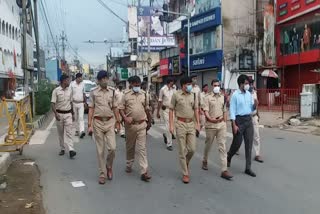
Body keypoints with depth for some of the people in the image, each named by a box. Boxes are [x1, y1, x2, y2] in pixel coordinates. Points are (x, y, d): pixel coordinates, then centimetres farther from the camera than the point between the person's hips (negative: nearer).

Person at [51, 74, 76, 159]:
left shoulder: (69, 90, 7)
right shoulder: (56, 91, -6)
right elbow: (53, 104, -9)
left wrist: (72, 114, 17)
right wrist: (56, 114, -22)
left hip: (68, 114, 2)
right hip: (59, 114, -2)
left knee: (69, 132, -7)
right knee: (60, 133, 9)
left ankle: (71, 150, -14)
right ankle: (62, 149, 22)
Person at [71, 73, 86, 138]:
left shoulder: (82, 84, 6)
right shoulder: (72, 84, -5)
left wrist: (85, 102, 13)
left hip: (81, 103, 1)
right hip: (74, 103, -1)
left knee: (81, 117, -9)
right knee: (76, 118, 9)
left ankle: (82, 131, -18)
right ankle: (77, 130, 21)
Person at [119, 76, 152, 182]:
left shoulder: (144, 94, 6)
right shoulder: (126, 95, 0)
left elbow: (147, 109, 14)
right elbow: (121, 108, 1)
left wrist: (149, 121, 19)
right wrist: (125, 118, -16)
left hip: (142, 124, 0)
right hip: (130, 124, 0)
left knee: (142, 148, -5)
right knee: (130, 147, 15)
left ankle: (144, 171, -7)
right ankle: (129, 165, 37)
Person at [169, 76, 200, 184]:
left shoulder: (194, 95, 6)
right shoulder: (176, 95, -5)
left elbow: (196, 110, 13)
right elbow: (171, 110, -1)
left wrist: (198, 123, 8)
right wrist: (171, 125, -6)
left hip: (191, 124, 4)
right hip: (181, 124, -3)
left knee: (192, 149, 4)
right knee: (182, 150, 2)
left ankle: (185, 163, 35)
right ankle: (185, 174, 13)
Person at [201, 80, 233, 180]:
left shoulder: (222, 97, 10)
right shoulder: (207, 97, -4)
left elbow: (224, 111, 15)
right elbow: (205, 110, -13)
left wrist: (225, 122, 10)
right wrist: (211, 119, -27)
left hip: (221, 125, 3)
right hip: (211, 125, -3)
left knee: (222, 147, -2)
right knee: (208, 145, 12)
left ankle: (224, 170, -3)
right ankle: (205, 161, 38)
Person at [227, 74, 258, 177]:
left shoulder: (249, 94, 9)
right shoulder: (235, 95, -8)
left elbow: (251, 108, 15)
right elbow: (232, 110, -10)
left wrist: (255, 105, -8)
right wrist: (234, 125, -15)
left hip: (248, 119, 5)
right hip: (239, 120, -5)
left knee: (249, 143, 3)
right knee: (237, 143, 5)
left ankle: (248, 168, 10)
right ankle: (229, 157, 36)